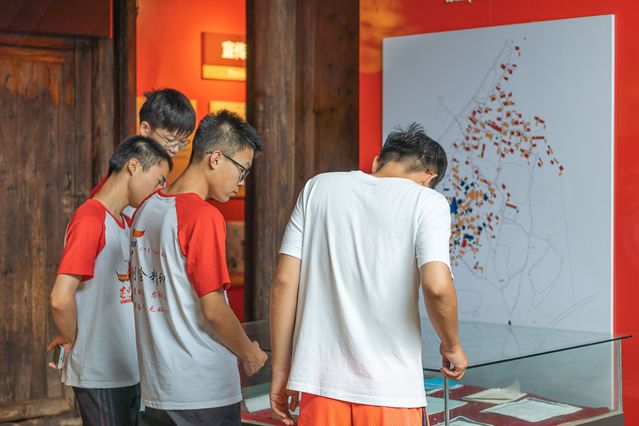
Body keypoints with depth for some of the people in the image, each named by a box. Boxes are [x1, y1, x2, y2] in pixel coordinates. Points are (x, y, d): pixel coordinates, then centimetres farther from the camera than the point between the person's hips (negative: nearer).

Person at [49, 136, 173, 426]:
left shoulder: (126, 222, 12)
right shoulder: (90, 219, -16)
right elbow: (61, 299, -24)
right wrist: (72, 342, -8)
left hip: (130, 371, 9)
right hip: (101, 376, -9)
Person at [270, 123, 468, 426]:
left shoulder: (318, 187, 8)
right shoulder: (427, 201, -1)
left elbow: (283, 282, 3)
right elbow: (437, 287, -16)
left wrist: (280, 371, 9)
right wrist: (452, 347, 3)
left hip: (320, 380, 3)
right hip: (391, 388, -3)